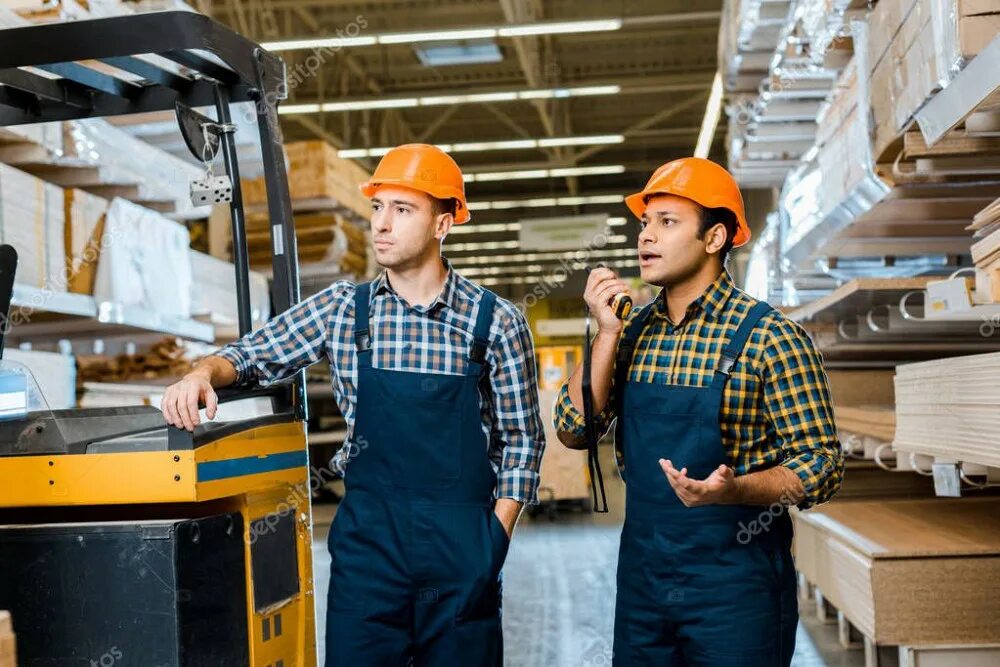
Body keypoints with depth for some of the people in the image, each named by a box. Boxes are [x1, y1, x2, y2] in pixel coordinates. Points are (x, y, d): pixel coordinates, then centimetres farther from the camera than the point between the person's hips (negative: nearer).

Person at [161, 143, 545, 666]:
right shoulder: (342, 309, 3)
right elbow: (254, 354, 11)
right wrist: (204, 372, -11)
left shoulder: (496, 322, -2)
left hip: (461, 542, -1)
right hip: (367, 535, 1)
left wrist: (497, 536, -3)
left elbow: (521, 439, 3)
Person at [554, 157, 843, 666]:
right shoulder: (632, 332, 5)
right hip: (641, 573, 5)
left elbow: (821, 463, -12)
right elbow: (574, 432, 0)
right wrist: (607, 333, -9)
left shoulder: (768, 336, -11)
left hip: (735, 580, -5)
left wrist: (734, 489, -29)